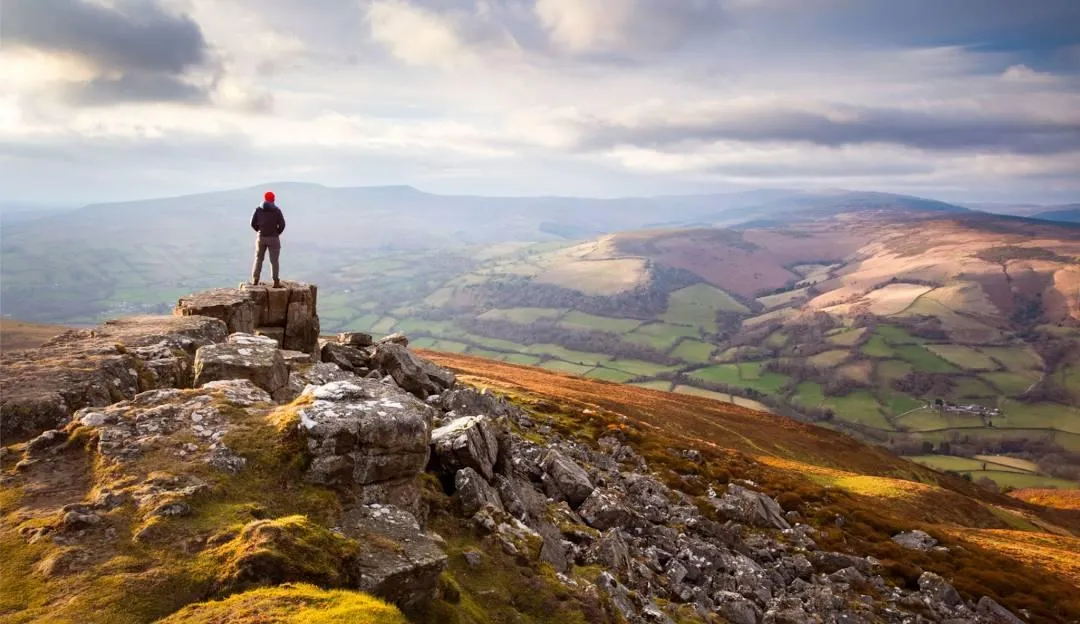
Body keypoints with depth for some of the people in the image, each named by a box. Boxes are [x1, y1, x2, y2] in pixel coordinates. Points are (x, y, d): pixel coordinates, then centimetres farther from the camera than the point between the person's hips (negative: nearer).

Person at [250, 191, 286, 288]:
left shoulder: (258, 209, 1)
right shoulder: (277, 210, -5)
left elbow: (253, 223, -1)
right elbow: (282, 224, -10)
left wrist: (260, 231, 14)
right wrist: (277, 232, 7)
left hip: (261, 238, 2)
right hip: (274, 238, -2)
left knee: (258, 259, 12)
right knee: (274, 261, 1)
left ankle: (255, 280, 11)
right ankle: (276, 282, -1)